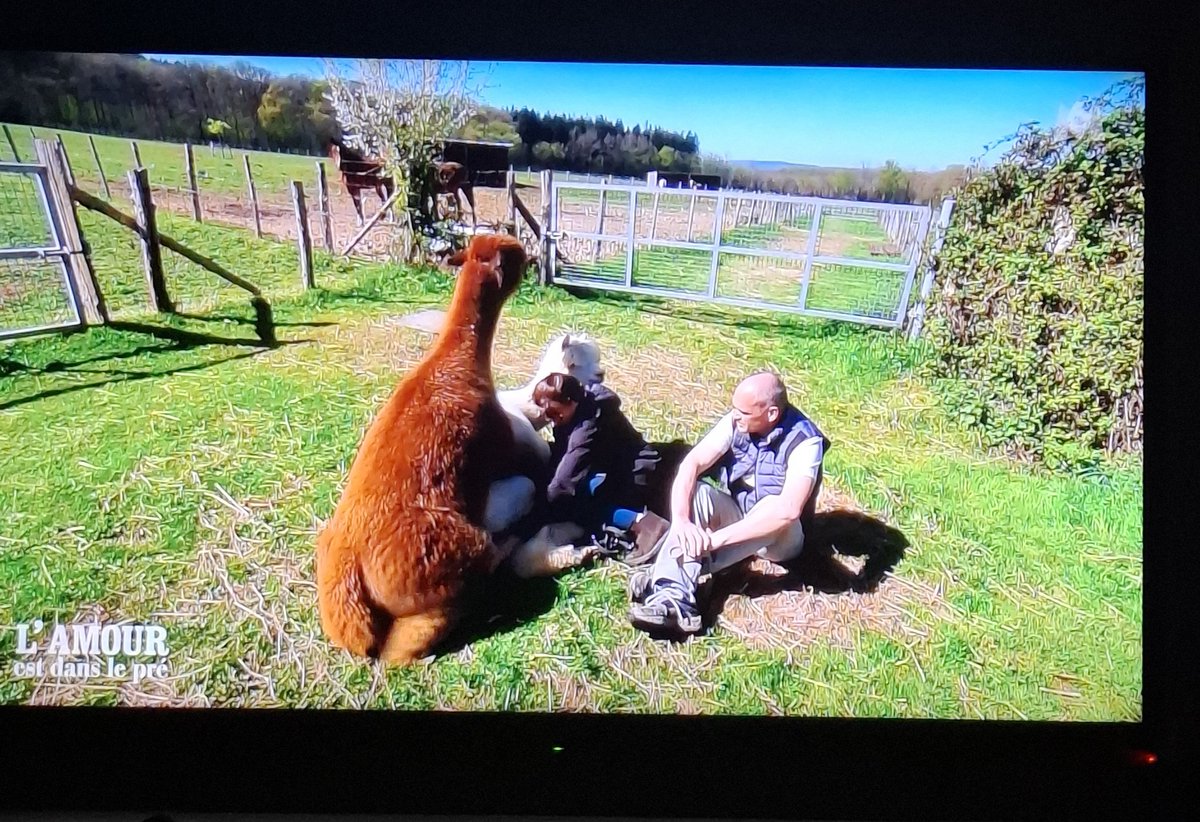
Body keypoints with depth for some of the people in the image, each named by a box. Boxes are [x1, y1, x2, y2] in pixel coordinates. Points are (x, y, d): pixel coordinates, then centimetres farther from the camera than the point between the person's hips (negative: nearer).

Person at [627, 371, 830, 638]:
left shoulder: (805, 441, -26)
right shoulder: (737, 421, -13)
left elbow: (789, 509, -41)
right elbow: (691, 463, -22)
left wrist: (718, 538, -44)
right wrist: (680, 519, -39)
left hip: (780, 538, -4)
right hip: (736, 515, 4)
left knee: (776, 506, -37)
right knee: (696, 492, -25)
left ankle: (669, 575, -38)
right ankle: (674, 594, -44)